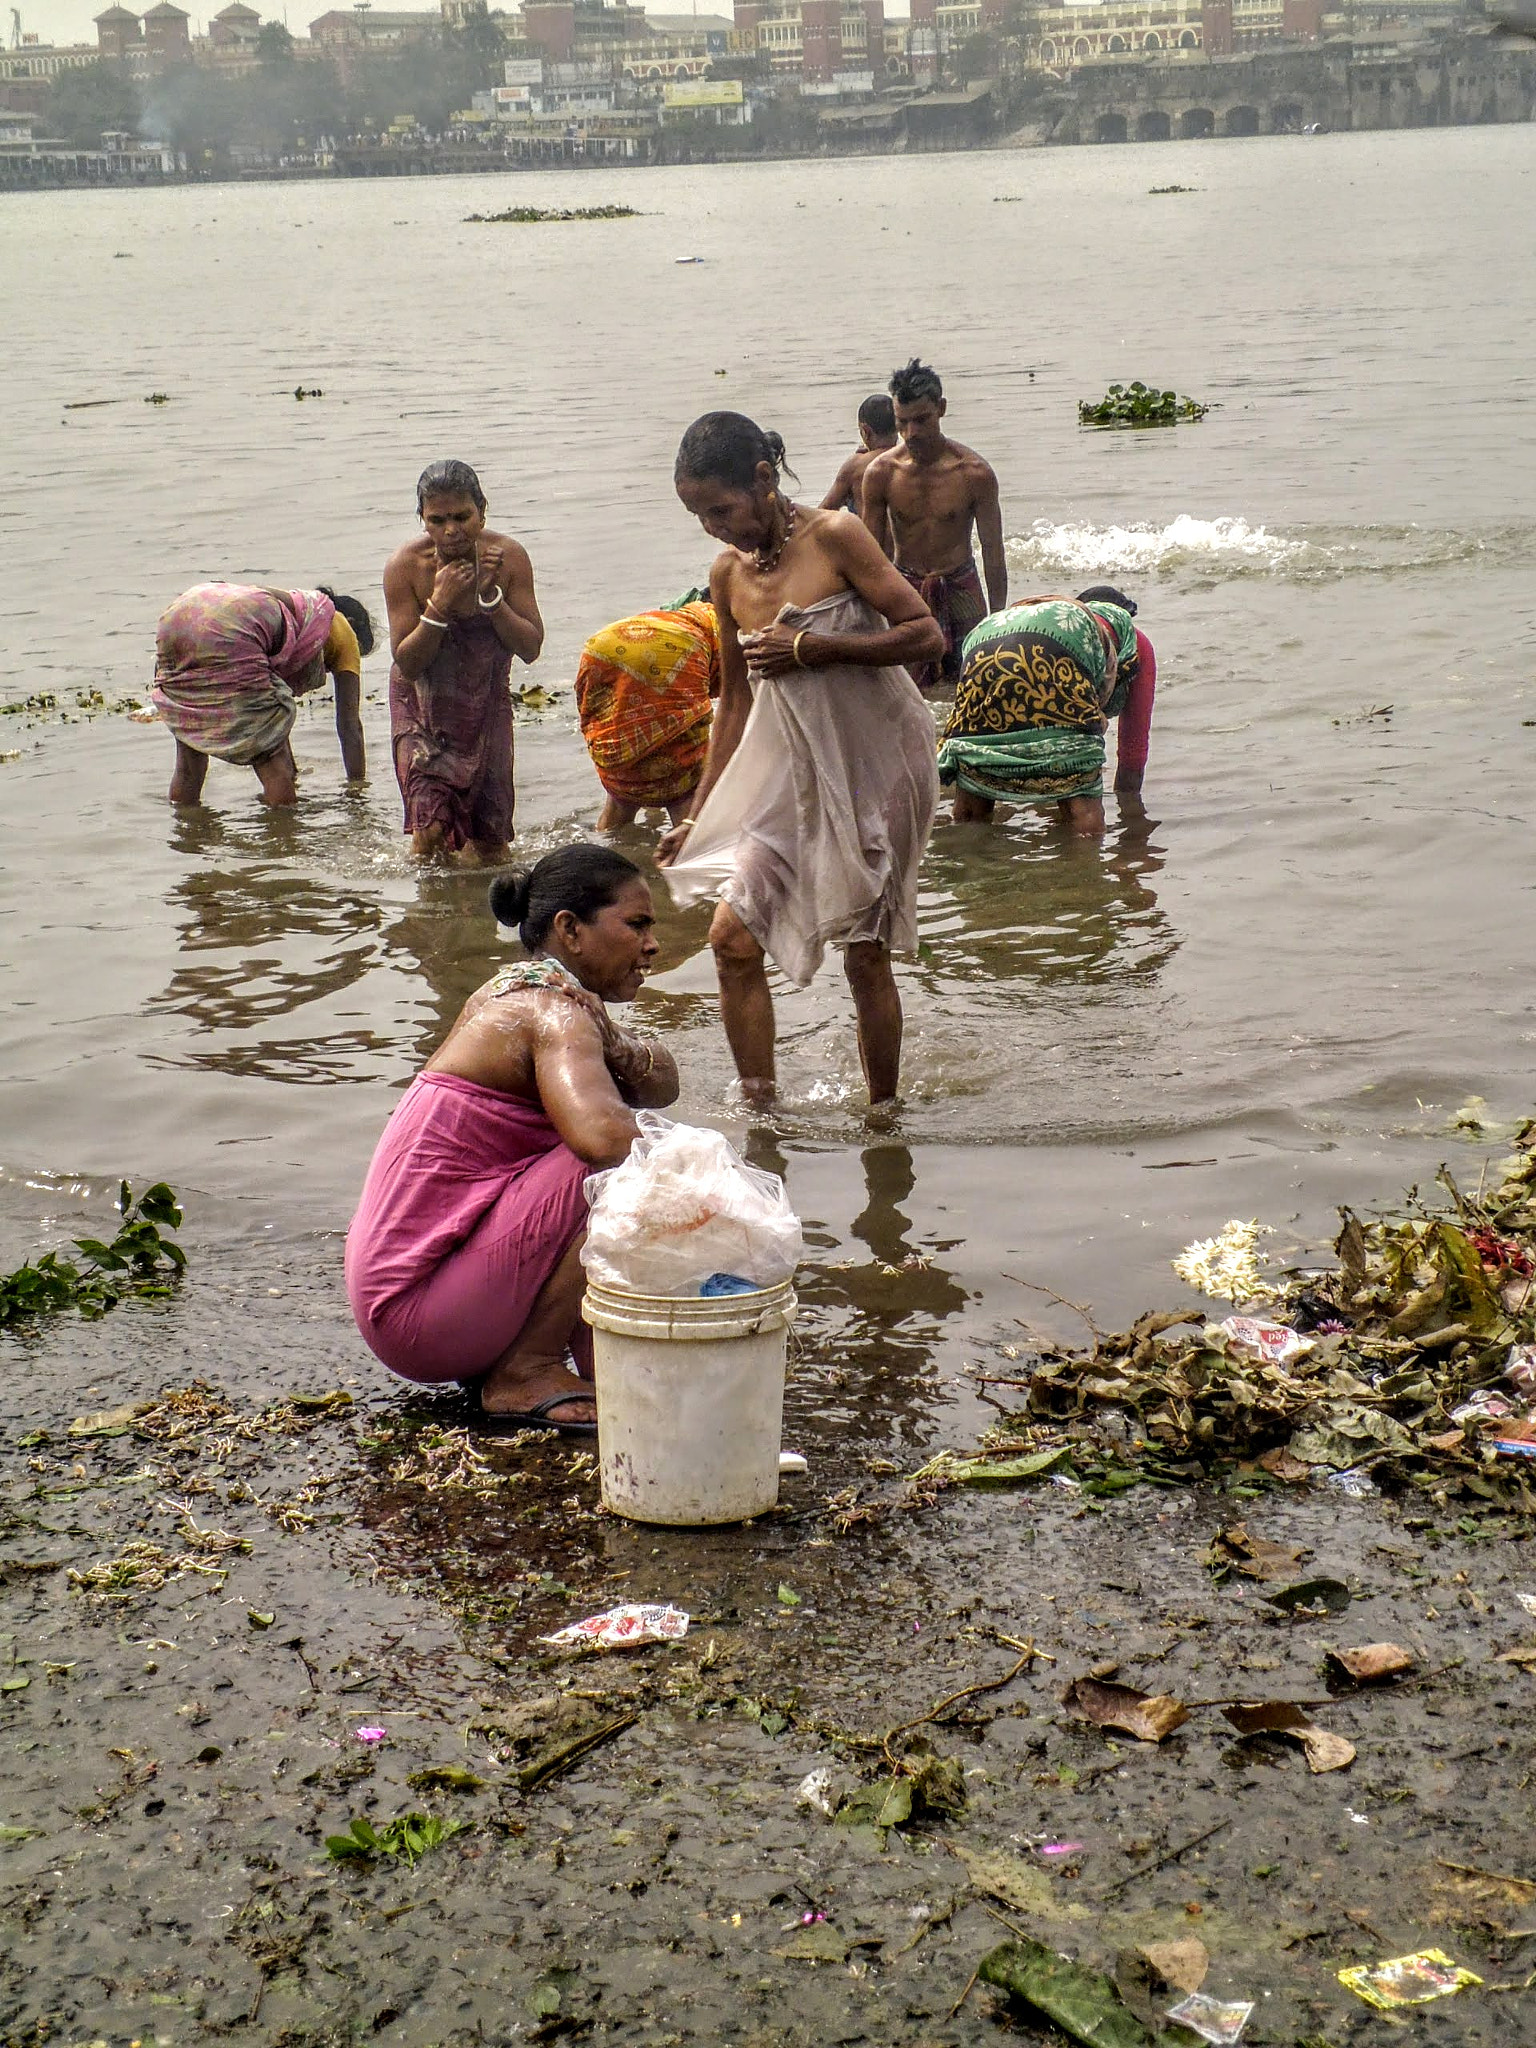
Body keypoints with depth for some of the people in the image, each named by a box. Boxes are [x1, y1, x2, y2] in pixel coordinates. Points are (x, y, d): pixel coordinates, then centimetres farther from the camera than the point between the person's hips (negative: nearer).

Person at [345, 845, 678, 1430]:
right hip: (420, 1313, -10)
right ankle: (525, 1372, -8)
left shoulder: (511, 993, 13)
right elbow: (604, 1137, -35)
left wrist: (610, 1044, -13)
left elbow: (660, 1085, 8)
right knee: (618, 1169, -20)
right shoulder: (556, 1014, -16)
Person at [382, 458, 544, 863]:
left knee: (490, 838, 6)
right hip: (423, 703, -2)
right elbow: (407, 664, -18)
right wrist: (440, 604, -31)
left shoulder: (508, 556, -16)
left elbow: (531, 648, -13)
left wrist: (491, 595, -26)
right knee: (431, 828, -16)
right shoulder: (405, 565, -21)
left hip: (487, 701, 2)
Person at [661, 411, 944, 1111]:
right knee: (733, 936, -4)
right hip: (796, 771, 6)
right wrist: (699, 816, 13)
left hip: (879, 764, -6)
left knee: (866, 953, 1)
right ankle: (761, 1109, 8)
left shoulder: (834, 536, -14)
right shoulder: (727, 573, 4)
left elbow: (925, 633, -17)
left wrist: (809, 647, -22)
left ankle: (884, 1112, 18)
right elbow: (735, 697, 13)